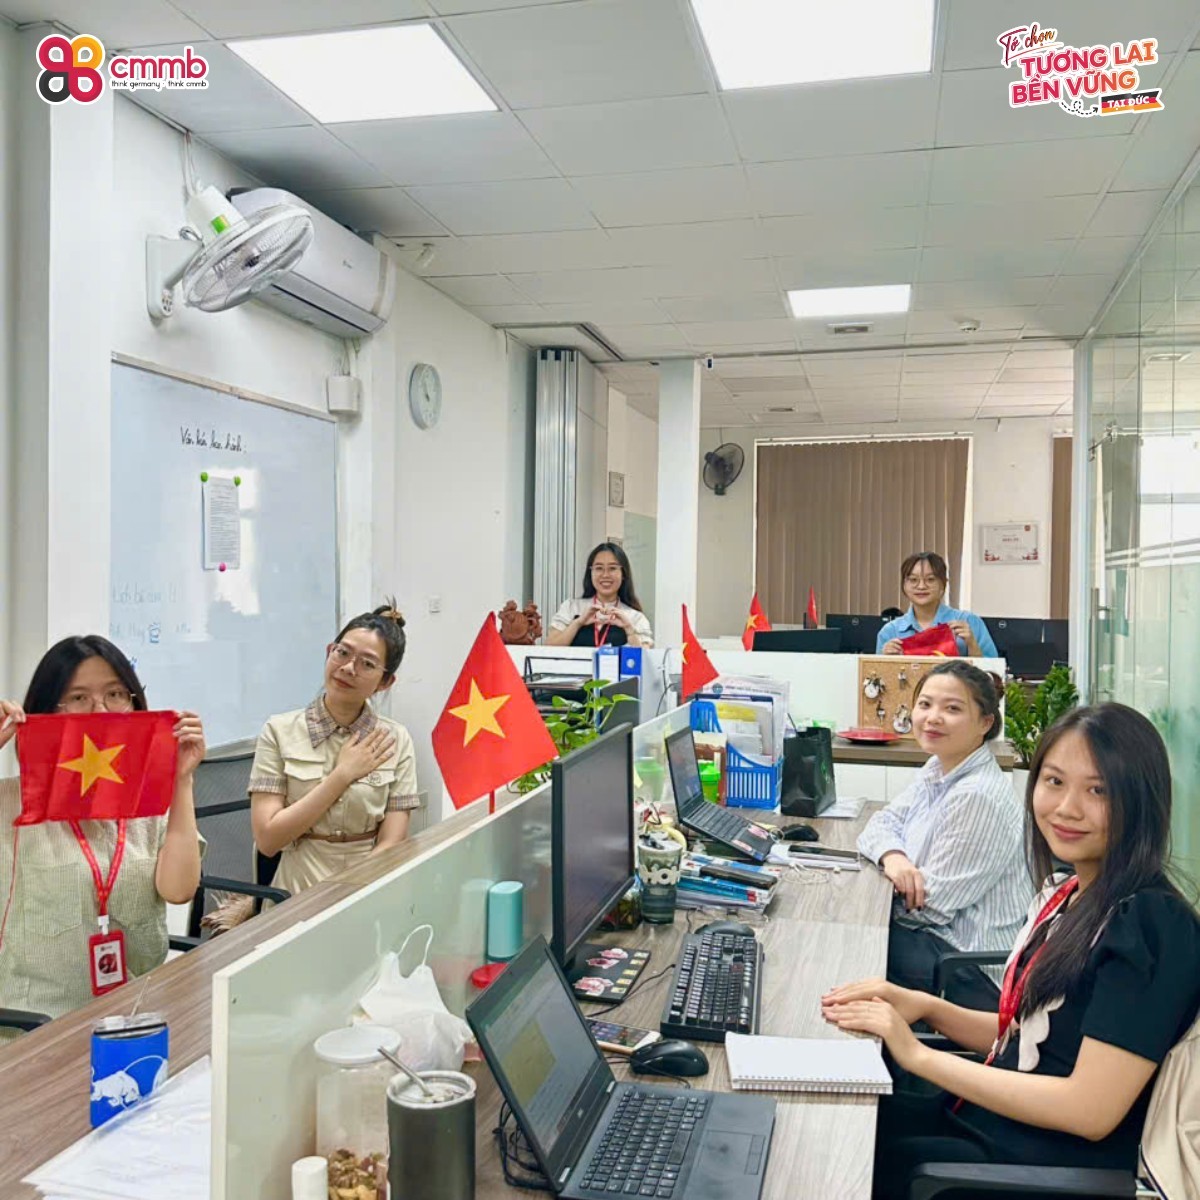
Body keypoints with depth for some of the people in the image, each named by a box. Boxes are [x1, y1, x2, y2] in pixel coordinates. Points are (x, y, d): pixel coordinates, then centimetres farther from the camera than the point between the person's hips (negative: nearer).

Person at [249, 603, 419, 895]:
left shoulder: (395, 741, 2)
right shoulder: (280, 732, 0)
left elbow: (391, 846, -2)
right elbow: (267, 839, -6)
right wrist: (343, 775, -9)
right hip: (298, 896, -1)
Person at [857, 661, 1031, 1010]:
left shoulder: (978, 798, -24)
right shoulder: (939, 769, 5)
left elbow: (931, 905, -22)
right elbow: (881, 823, 5)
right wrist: (892, 856, -18)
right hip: (939, 935, 8)